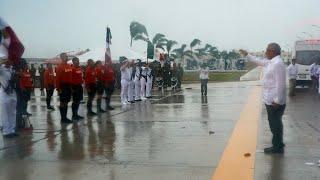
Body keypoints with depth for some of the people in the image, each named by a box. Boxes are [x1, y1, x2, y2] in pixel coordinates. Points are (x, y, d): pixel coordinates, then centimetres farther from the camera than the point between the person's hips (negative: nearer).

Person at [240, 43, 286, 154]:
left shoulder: (277, 63, -20)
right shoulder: (270, 62, 11)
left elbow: (280, 84, -24)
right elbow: (259, 61, 31)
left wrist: (277, 101, -24)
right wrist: (247, 55, 35)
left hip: (274, 101, -10)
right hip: (271, 100, 10)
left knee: (275, 124, 0)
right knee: (275, 123, 19)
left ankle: (277, 147, 11)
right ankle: (278, 144, 31)